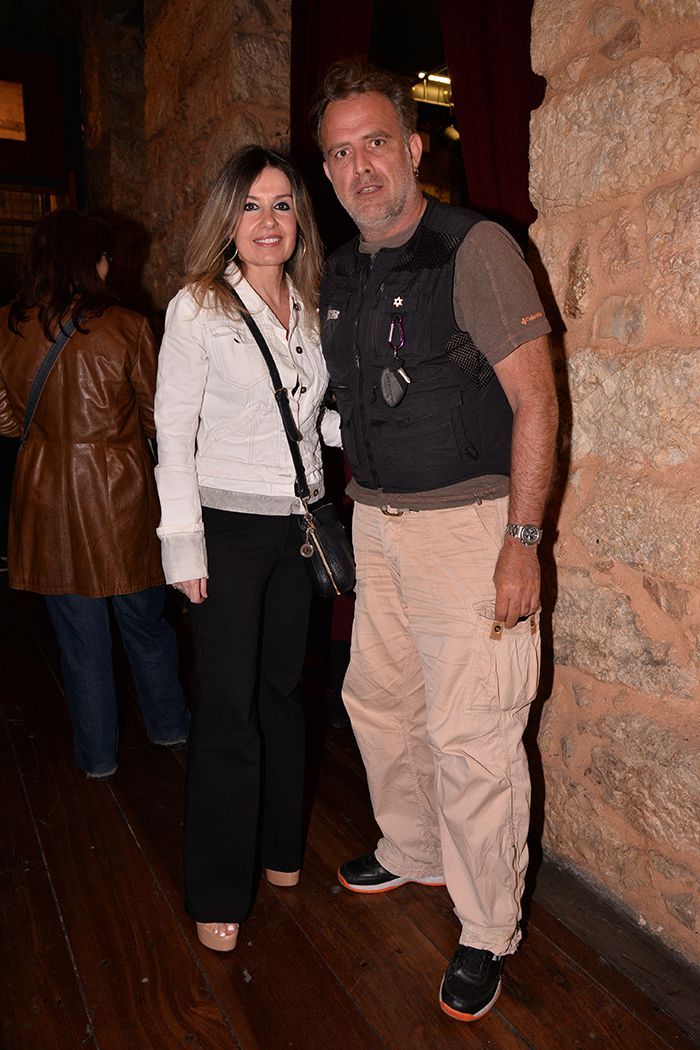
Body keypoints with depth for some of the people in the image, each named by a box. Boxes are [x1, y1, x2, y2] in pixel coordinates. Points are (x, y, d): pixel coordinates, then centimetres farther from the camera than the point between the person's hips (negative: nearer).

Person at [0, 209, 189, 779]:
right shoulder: (126, 327, -12)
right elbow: (158, 419, -3)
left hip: (47, 494, 2)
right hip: (122, 495, -2)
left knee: (80, 634, 13)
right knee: (144, 621, 17)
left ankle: (98, 754, 28)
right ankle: (169, 725, 36)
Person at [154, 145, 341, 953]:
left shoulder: (310, 308, 10)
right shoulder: (197, 308, -6)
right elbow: (173, 433, -8)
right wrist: (185, 545, -12)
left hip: (298, 524, 5)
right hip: (228, 528, -5)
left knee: (282, 690, 15)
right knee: (228, 709, 0)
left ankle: (279, 848, 35)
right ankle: (218, 892, 19)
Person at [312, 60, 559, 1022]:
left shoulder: (475, 249, -10)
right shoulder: (341, 274, 12)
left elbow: (535, 401, -14)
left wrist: (521, 540, -19)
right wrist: (359, 508, 17)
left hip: (466, 521, -7)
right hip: (376, 520, 8)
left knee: (471, 737, -3)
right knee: (379, 699, 18)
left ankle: (487, 933, 19)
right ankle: (413, 852, 42)